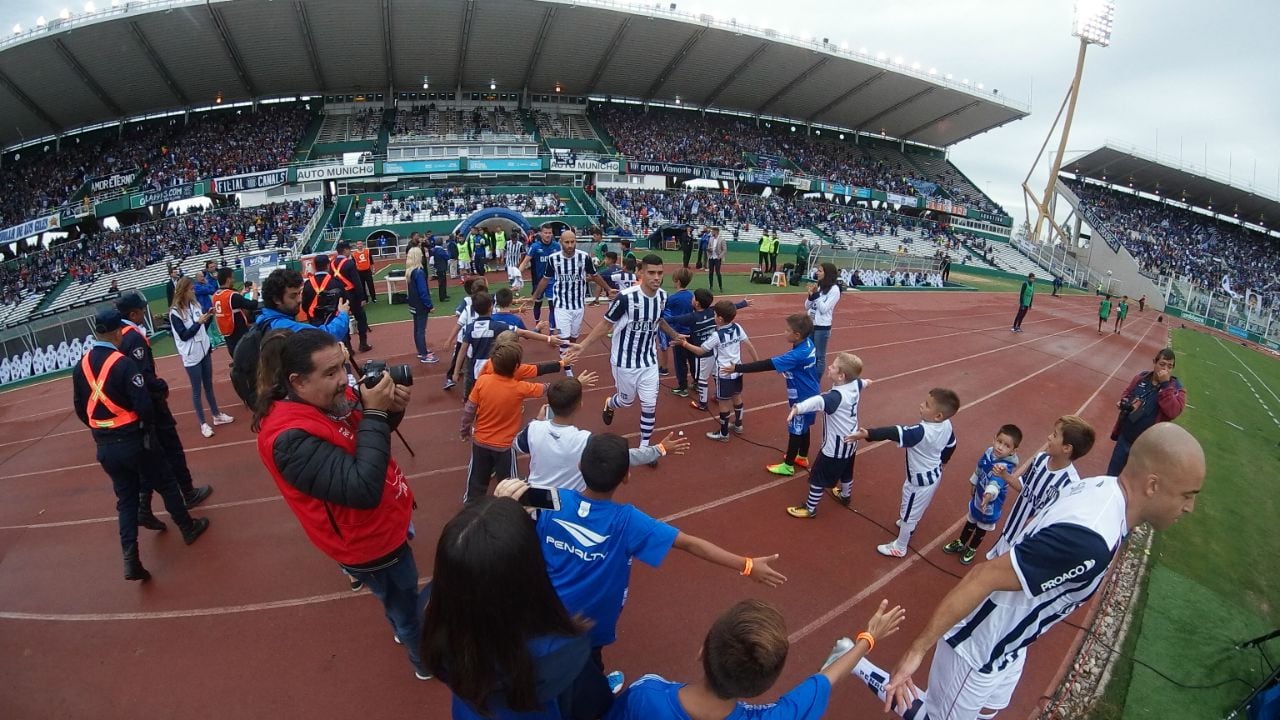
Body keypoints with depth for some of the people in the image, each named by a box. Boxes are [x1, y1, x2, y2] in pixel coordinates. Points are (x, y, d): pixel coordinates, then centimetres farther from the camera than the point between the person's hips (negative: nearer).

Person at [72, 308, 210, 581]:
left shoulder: (80, 367, 2)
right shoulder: (123, 363, -19)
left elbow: (80, 408, 9)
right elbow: (144, 405, -22)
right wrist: (150, 425, -1)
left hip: (104, 446, 6)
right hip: (133, 441, -6)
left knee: (125, 498, 14)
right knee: (166, 485, 14)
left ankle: (130, 559, 9)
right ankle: (188, 528, 30)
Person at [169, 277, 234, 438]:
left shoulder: (195, 305, 3)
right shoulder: (175, 312, -14)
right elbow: (184, 335, -17)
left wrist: (209, 317, -6)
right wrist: (198, 322, -21)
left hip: (204, 351, 6)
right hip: (191, 356, -6)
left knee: (209, 385, 17)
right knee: (197, 390, 3)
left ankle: (216, 415, 29)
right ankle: (203, 424, 11)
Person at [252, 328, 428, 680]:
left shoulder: (332, 398, -10)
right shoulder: (291, 438, -34)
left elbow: (369, 438, 6)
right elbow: (362, 489, -40)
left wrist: (391, 410, -17)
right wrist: (374, 413, -37)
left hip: (384, 525, 7)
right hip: (371, 544, -7)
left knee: (402, 597, 34)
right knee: (406, 606, 20)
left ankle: (405, 631, 63)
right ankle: (426, 660, 47)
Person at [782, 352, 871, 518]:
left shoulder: (836, 396, -35)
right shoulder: (855, 385, -8)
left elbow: (818, 401, -58)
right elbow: (861, 382, 20)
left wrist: (797, 408, -77)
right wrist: (865, 382, 46)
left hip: (835, 446, -9)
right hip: (850, 442, 9)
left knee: (818, 477, 7)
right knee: (846, 472, 32)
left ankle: (810, 508, 22)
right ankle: (845, 496, 56)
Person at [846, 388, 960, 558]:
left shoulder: (922, 432, -40)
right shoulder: (946, 425, -13)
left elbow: (895, 433, -47)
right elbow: (951, 445, 5)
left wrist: (867, 434, -51)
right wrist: (940, 461, 23)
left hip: (920, 480, -8)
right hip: (934, 474, 8)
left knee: (908, 514, 14)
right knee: (915, 508, 35)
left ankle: (899, 548, 33)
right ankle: (909, 525, 61)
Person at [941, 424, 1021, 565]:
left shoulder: (1005, 467, -36)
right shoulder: (988, 452, -15)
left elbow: (995, 483, -55)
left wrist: (989, 495, -74)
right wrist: (973, 486, 17)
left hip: (990, 503, -5)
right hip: (978, 495, 5)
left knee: (982, 527, 21)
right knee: (971, 520, 27)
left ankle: (972, 549, 47)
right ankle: (960, 543, 50)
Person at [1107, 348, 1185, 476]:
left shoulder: (1176, 387, -10)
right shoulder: (1141, 377, 0)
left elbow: (1173, 412, -26)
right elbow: (1127, 393, 18)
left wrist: (1165, 385, -26)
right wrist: (1123, 401, -4)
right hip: (1125, 437, 4)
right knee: (1112, 475, 17)